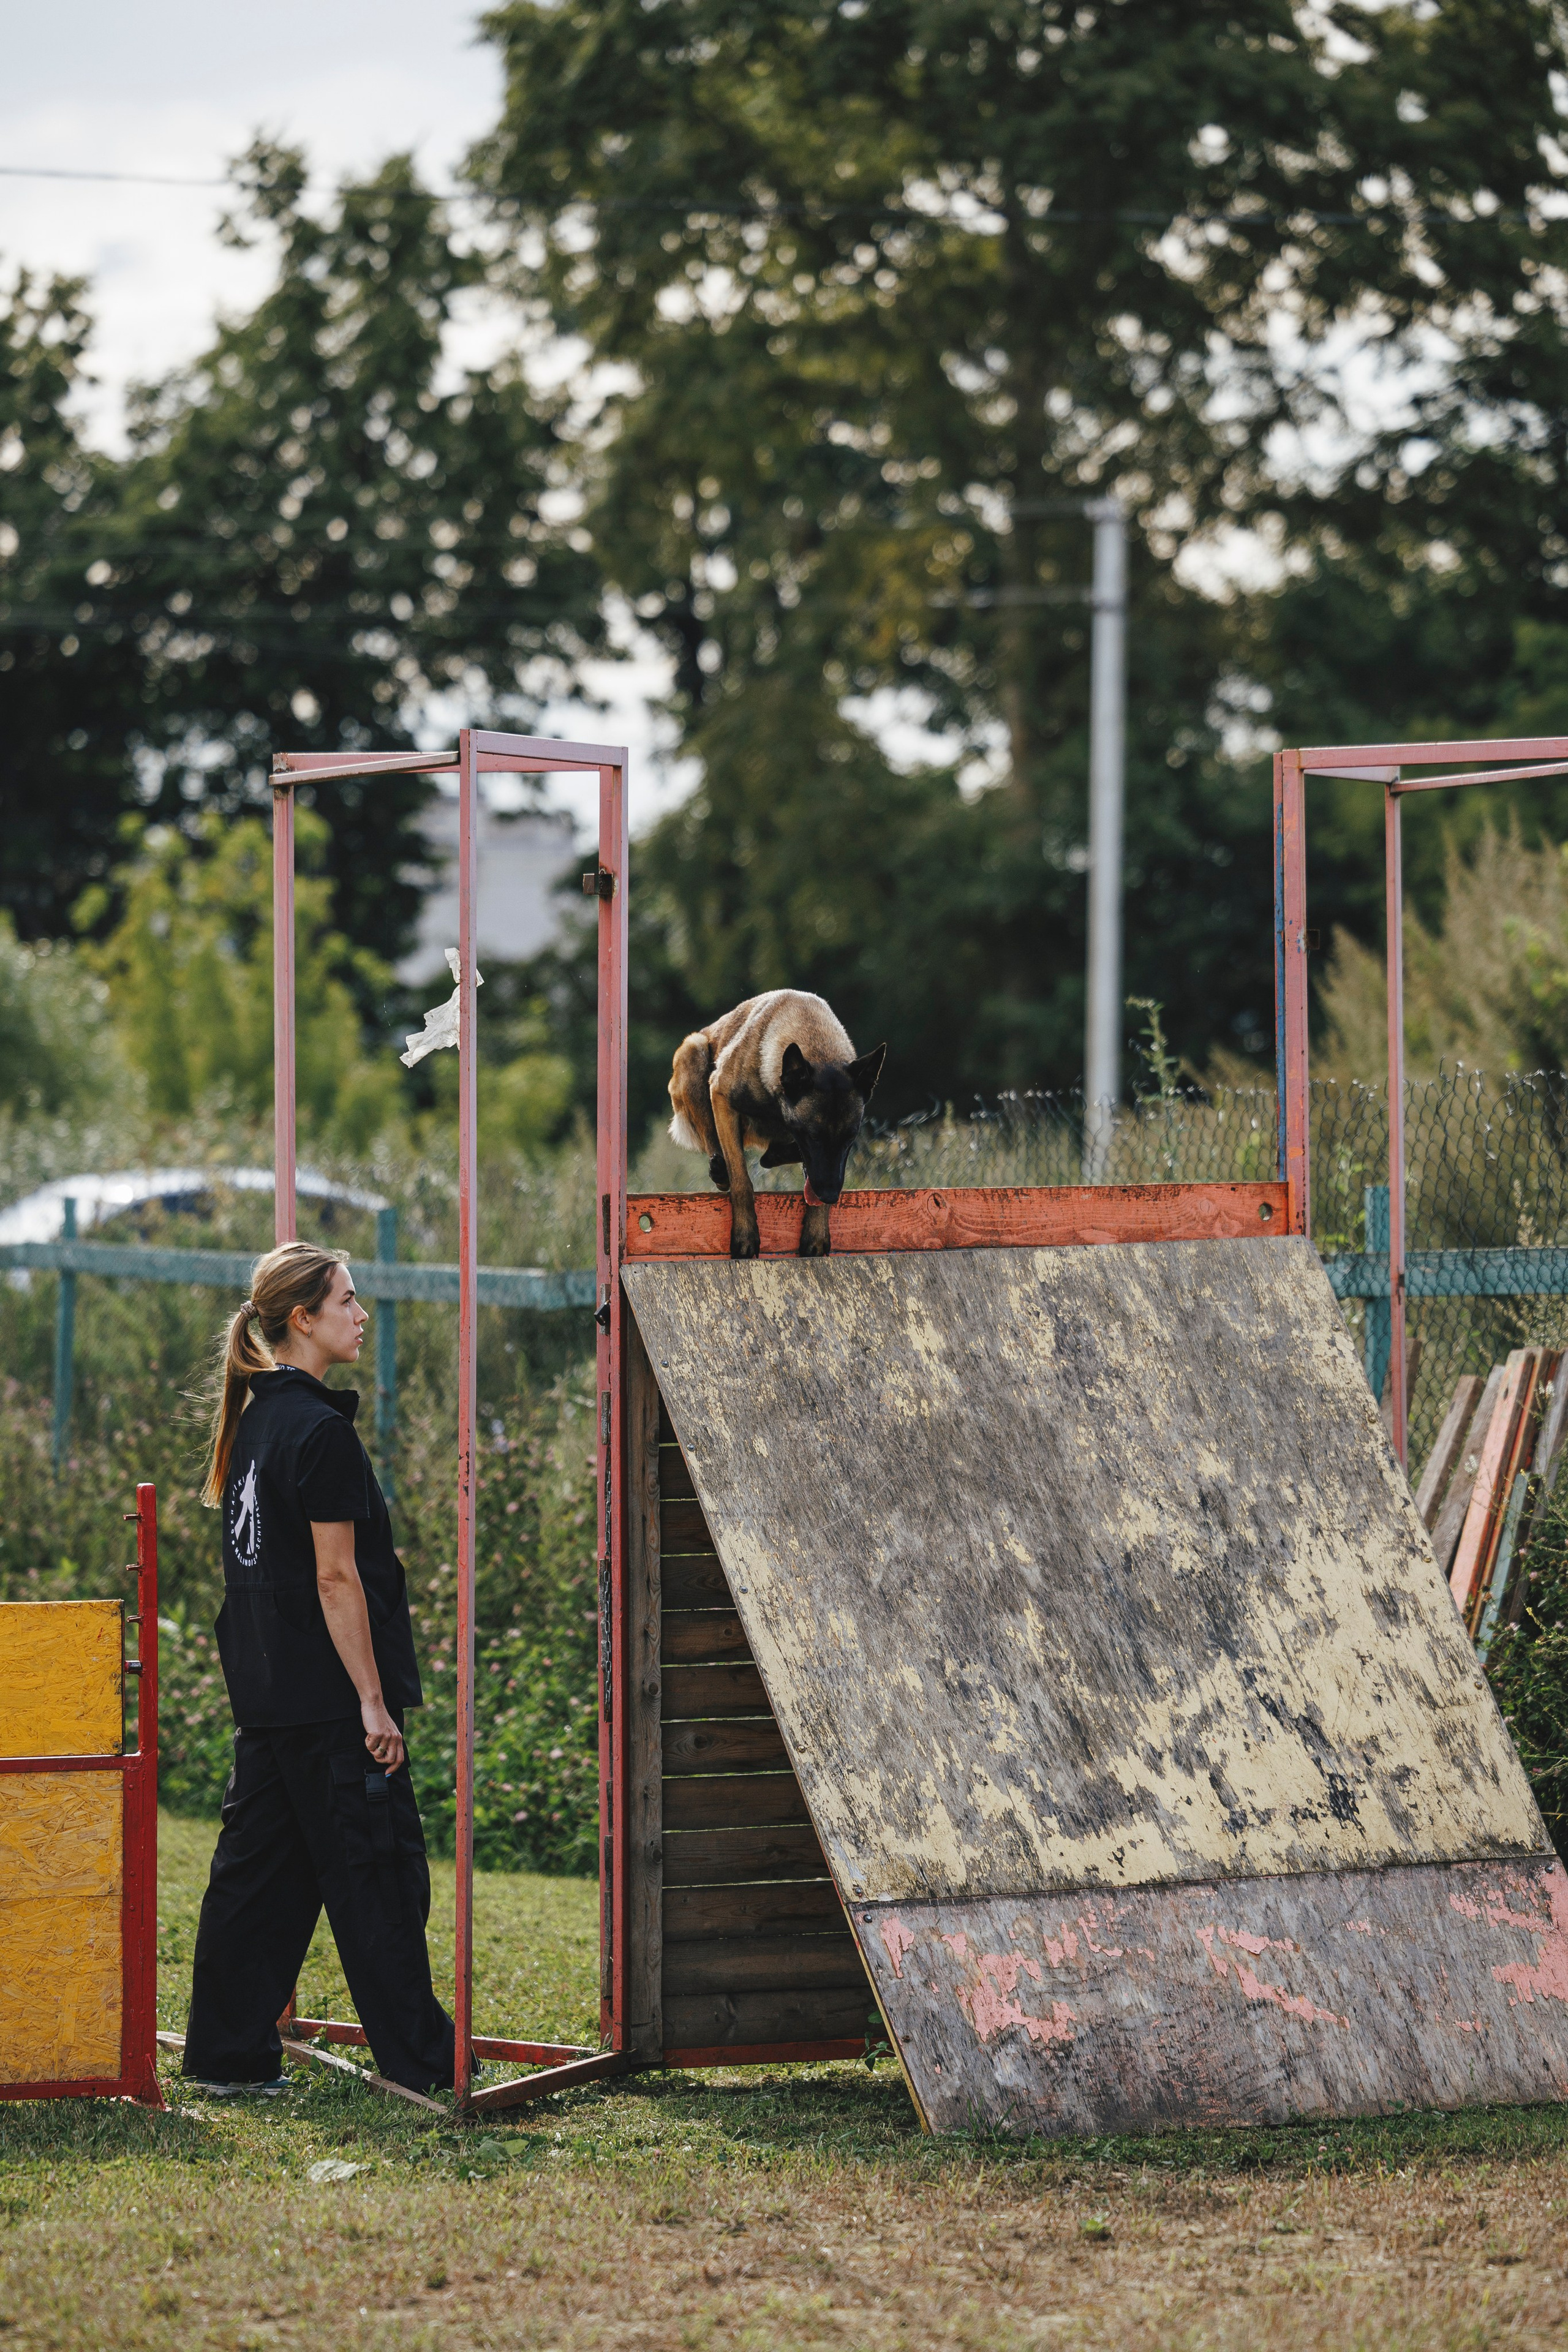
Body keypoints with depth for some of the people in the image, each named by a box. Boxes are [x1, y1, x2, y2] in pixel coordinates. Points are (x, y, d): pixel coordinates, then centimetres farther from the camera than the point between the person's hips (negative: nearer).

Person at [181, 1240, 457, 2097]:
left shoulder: (255, 1419, 13)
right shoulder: (320, 1431, -15)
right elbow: (336, 1578, -18)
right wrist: (372, 1699, -16)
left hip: (265, 1695, 9)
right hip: (325, 1700, -9)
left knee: (260, 1865, 11)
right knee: (375, 1870, -3)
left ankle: (228, 2052, 13)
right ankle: (419, 2059, 2)